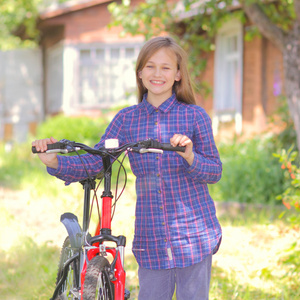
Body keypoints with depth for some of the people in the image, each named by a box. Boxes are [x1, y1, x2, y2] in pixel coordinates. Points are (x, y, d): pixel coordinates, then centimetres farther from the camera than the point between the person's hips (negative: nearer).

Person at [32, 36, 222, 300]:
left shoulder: (195, 116, -1)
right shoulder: (127, 119, 6)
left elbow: (215, 172, -2)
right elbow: (95, 162, -2)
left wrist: (190, 157, -23)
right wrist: (54, 161, -18)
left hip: (194, 237, -2)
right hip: (151, 239, 2)